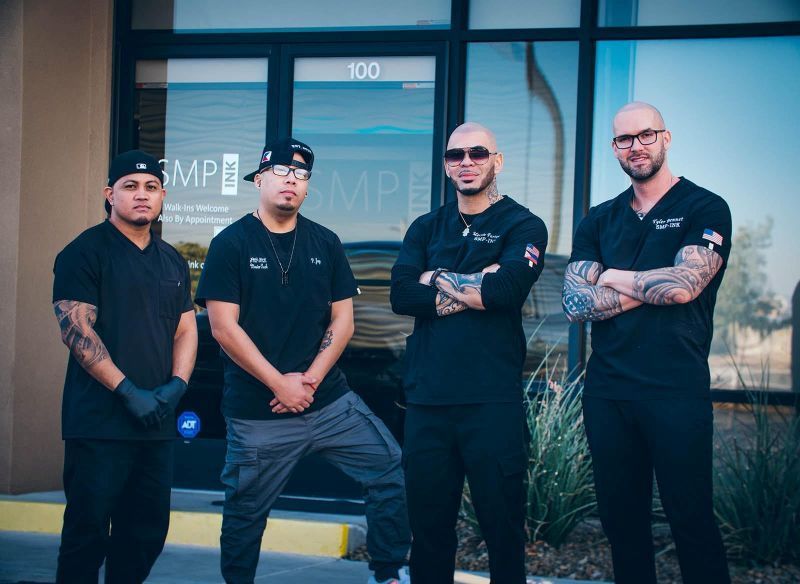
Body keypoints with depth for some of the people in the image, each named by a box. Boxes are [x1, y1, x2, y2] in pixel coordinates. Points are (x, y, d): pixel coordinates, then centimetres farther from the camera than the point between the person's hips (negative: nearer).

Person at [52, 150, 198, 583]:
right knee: (88, 530, -4)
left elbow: (186, 328, 17)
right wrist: (128, 391, -18)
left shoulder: (172, 262, 16)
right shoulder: (86, 252, -5)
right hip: (99, 422, -6)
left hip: (156, 421, 7)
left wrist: (176, 385, -3)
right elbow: (76, 331, -13)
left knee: (148, 531, 10)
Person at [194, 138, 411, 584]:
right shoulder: (232, 244, -3)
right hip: (258, 413, -3)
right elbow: (224, 327, -10)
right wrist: (280, 384, -13)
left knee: (391, 467, -3)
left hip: (329, 400, 3)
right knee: (245, 513, 3)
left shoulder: (325, 243, 8)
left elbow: (343, 320, 7)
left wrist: (310, 380, -7)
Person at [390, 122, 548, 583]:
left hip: (493, 401, -4)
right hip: (427, 399, 4)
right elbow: (401, 296, -2)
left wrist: (437, 280, -4)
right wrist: (475, 287, -10)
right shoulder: (426, 229, 14)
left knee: (503, 524, 2)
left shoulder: (522, 226, 2)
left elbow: (507, 288, -17)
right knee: (429, 526, 10)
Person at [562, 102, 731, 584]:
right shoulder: (599, 221, 13)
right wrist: (650, 287, -9)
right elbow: (575, 303, 1)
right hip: (607, 390, 5)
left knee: (692, 521, -2)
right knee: (622, 520, 12)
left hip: (676, 391, -5)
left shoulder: (705, 209, -1)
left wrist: (614, 278, -2)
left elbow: (685, 285, -17)